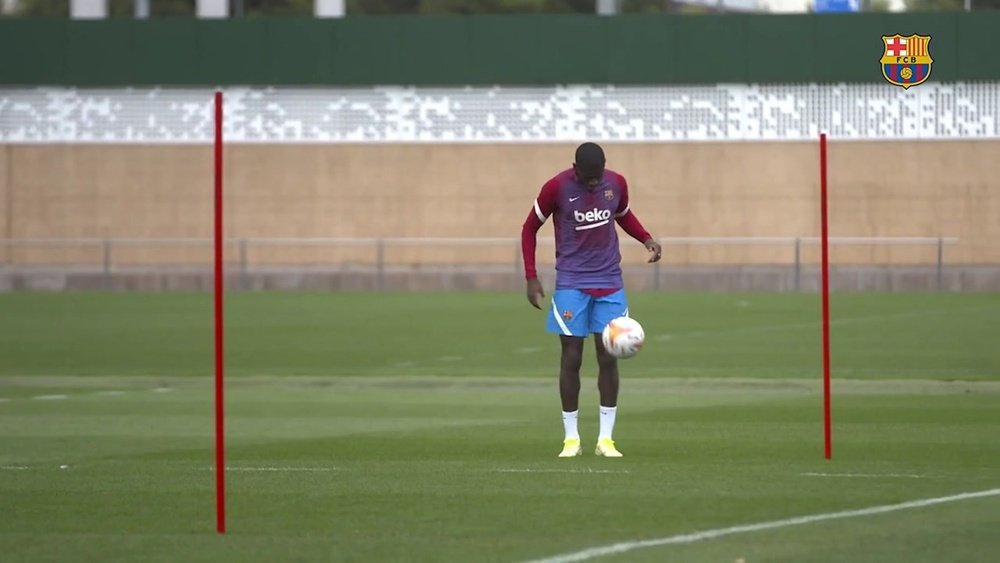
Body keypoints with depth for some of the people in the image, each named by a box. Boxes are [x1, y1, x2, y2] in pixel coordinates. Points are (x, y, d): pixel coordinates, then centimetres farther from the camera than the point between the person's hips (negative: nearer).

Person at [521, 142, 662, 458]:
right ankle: (571, 438, 5)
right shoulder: (557, 188, -10)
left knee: (608, 356, -2)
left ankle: (605, 438, 3)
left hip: (609, 283, 2)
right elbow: (530, 229, 2)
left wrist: (646, 239, 2)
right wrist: (531, 278, -3)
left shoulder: (616, 183, 0)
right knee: (571, 357, -4)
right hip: (571, 283, -2)